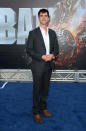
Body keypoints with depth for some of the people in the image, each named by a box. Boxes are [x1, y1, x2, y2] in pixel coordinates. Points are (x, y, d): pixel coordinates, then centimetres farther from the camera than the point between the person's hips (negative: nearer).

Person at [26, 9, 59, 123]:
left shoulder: (52, 33, 8)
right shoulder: (33, 33, -5)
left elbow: (56, 48, 10)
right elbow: (29, 50, -8)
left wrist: (52, 55, -12)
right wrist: (42, 57, -19)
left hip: (49, 65, 4)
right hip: (38, 66, -4)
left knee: (45, 88, 14)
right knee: (37, 89, 5)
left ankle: (43, 108, 32)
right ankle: (36, 112, 19)